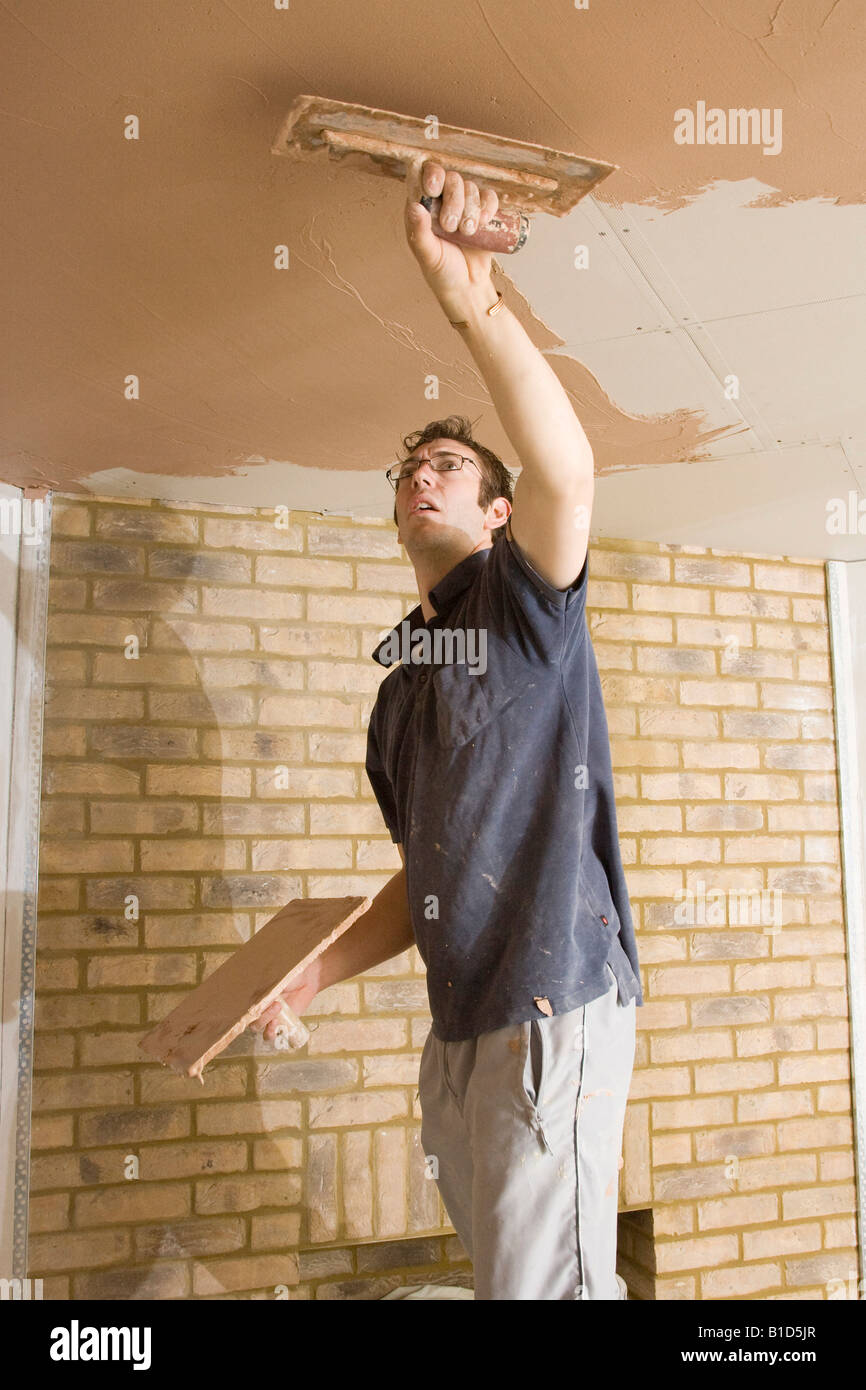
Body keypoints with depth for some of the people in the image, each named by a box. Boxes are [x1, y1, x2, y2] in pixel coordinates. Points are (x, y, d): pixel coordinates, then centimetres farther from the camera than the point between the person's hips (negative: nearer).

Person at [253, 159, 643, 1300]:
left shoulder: (523, 597, -2)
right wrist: (318, 972, 11)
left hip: (552, 1012, -8)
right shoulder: (403, 673, 19)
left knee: (544, 1285, -4)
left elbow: (567, 472, -27)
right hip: (459, 1031, 8)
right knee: (500, 1273, 17)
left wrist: (471, 299, -35)